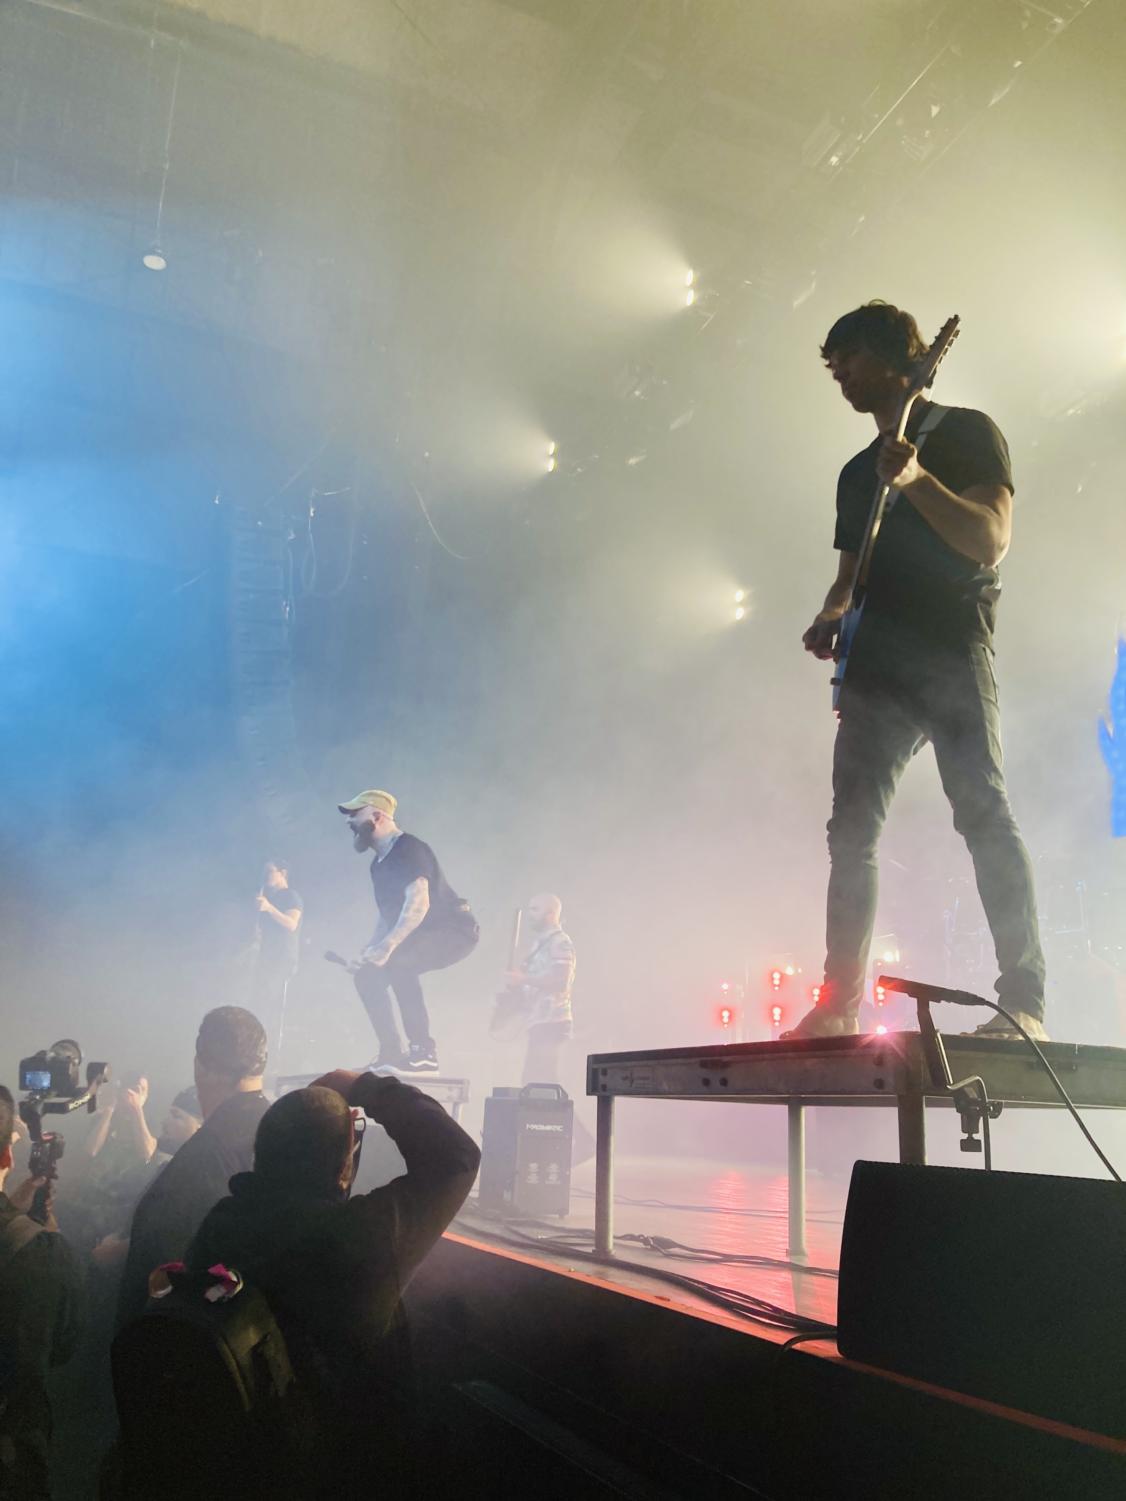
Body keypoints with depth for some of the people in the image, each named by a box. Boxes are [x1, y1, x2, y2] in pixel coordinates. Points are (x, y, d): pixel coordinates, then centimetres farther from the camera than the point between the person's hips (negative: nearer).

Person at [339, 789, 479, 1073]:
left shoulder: (408, 849, -16)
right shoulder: (379, 862, 14)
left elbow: (419, 902, -28)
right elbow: (387, 914, 20)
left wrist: (388, 946, -35)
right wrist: (369, 953, 9)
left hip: (454, 932, -10)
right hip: (422, 938, 11)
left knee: (395, 962, -28)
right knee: (367, 971, 12)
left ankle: (423, 1052, -23)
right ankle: (391, 1053, 12)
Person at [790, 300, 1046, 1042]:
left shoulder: (966, 431, 6)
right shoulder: (857, 472, 26)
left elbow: (992, 541, -8)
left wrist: (916, 482, -21)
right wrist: (831, 617, 6)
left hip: (950, 651, -6)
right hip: (876, 666, 6)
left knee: (982, 810, -15)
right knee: (853, 830, -2)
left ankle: (1025, 1001, -13)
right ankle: (840, 1005, -1)